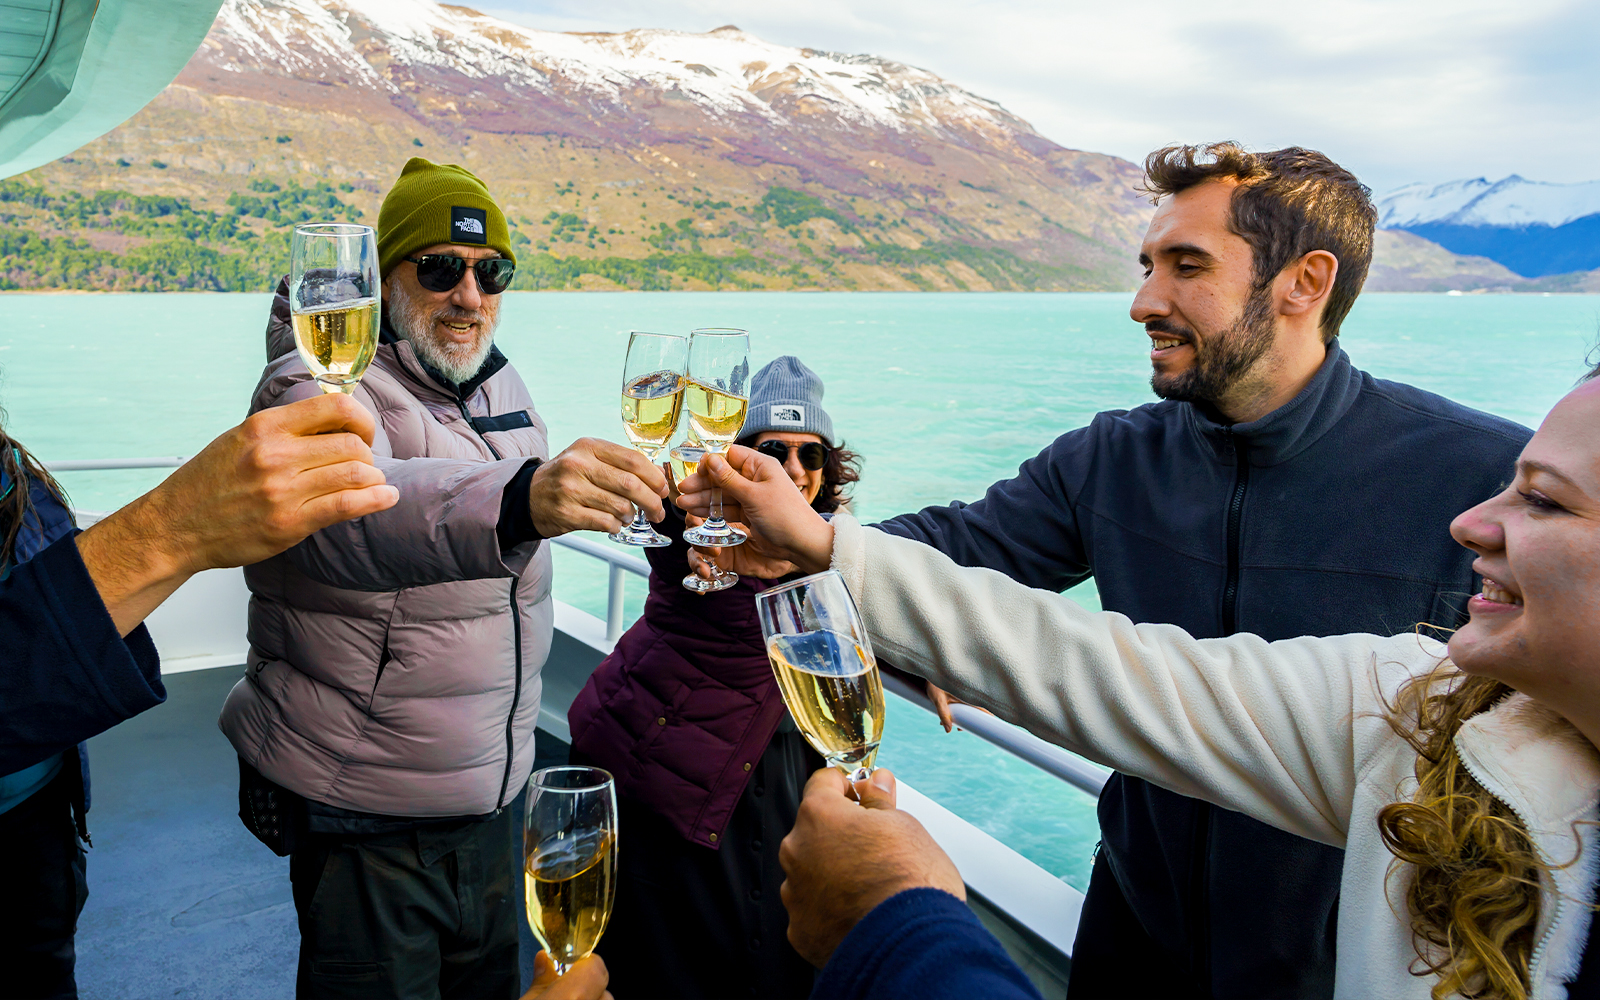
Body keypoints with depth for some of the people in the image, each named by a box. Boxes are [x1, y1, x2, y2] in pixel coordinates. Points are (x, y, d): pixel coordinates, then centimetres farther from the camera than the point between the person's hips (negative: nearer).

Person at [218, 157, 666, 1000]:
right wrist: (516, 502, -58)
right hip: (365, 822, -6)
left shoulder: (500, 385, 7)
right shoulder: (317, 390, -16)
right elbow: (347, 507, -42)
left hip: (490, 799, 7)